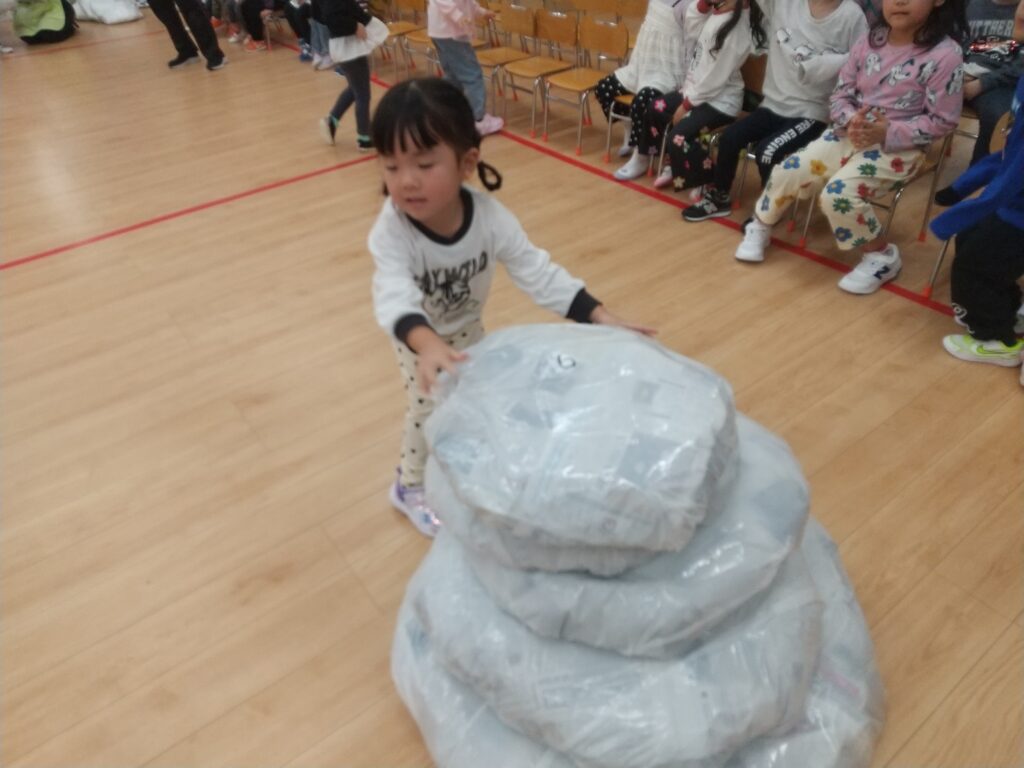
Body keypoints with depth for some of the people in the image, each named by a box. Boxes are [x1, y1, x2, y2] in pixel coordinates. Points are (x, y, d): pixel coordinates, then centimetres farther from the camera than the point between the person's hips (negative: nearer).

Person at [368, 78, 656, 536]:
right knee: (429, 410, 4)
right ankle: (411, 488, 33)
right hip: (419, 336, -3)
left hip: (467, 326, 3)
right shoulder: (391, 231, -39)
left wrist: (600, 317, -37)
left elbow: (537, 272, -28)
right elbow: (395, 298, -53)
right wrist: (428, 345, -74)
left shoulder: (489, 216, -32)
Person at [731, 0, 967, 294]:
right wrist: (850, 120, -17)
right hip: (850, 133, 6)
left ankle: (881, 256, -4)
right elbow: (841, 93, 6)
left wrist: (887, 132, -23)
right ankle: (760, 227, 19)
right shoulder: (870, 41, 0)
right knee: (788, 171, -9)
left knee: (839, 194, -27)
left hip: (898, 145, -5)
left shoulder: (945, 55, -15)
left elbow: (941, 120, -12)